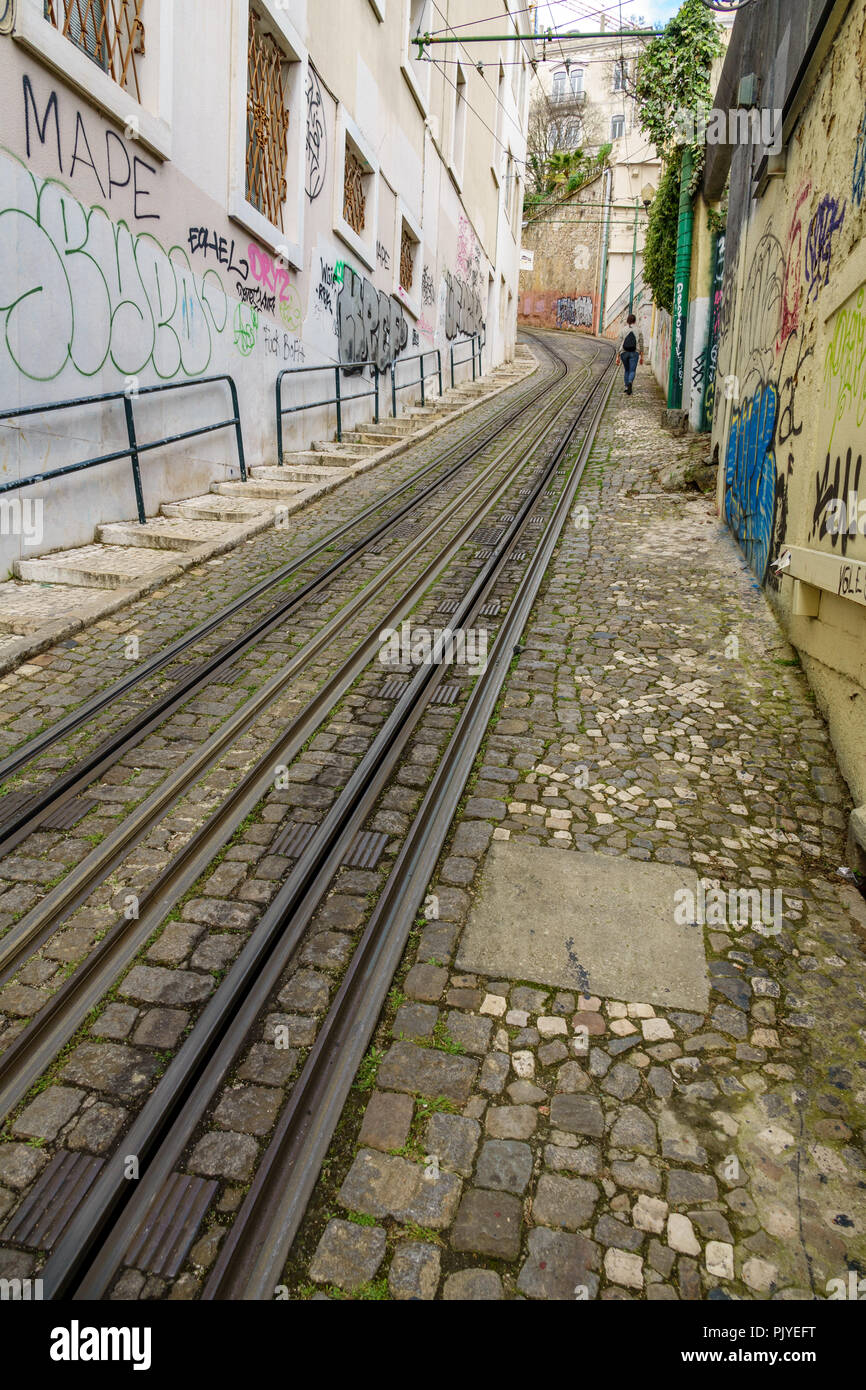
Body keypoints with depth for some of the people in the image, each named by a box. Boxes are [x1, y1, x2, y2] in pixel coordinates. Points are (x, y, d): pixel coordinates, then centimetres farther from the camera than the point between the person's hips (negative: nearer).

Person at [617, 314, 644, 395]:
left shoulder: (623, 330, 2)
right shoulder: (638, 330, 3)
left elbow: (619, 344, -1)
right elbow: (641, 344, 5)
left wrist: (618, 356, 4)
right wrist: (642, 357, 11)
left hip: (624, 353, 1)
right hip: (634, 353, -1)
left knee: (627, 370, 18)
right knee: (632, 371, -3)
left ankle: (627, 387, 15)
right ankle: (630, 382, -32)